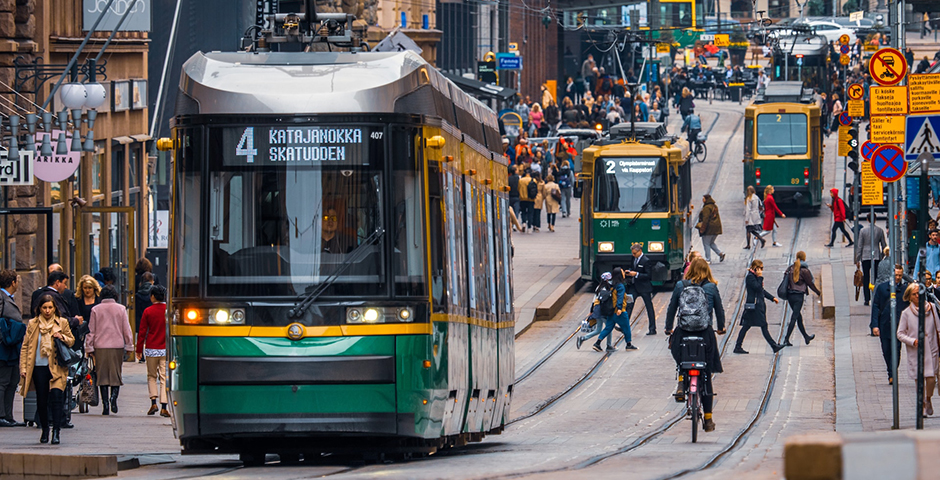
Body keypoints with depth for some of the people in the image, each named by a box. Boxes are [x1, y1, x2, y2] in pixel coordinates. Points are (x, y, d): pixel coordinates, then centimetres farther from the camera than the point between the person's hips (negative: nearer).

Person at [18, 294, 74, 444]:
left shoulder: (62, 323, 6)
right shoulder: (33, 324, 7)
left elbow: (72, 341, 14)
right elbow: (25, 346, 8)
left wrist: (62, 337, -9)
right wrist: (23, 368, 1)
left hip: (56, 367, -1)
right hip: (39, 367, 2)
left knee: (56, 395, -17)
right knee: (41, 400, 5)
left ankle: (56, 432, -17)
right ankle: (45, 430, 24)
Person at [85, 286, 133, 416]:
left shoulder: (95, 310, 2)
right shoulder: (121, 309, 2)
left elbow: (91, 330, 4)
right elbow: (126, 330, 4)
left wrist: (89, 348, 9)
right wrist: (129, 345, 12)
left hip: (100, 346, 0)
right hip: (117, 346, 0)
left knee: (102, 375, 4)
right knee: (116, 374, 7)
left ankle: (105, 405, 1)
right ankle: (114, 396, -18)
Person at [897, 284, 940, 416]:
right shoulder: (906, 313, -2)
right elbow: (900, 334, 1)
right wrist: (913, 341, -15)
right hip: (914, 352, -1)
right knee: (919, 379, 1)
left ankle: (928, 400, 22)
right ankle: (922, 405, 18)